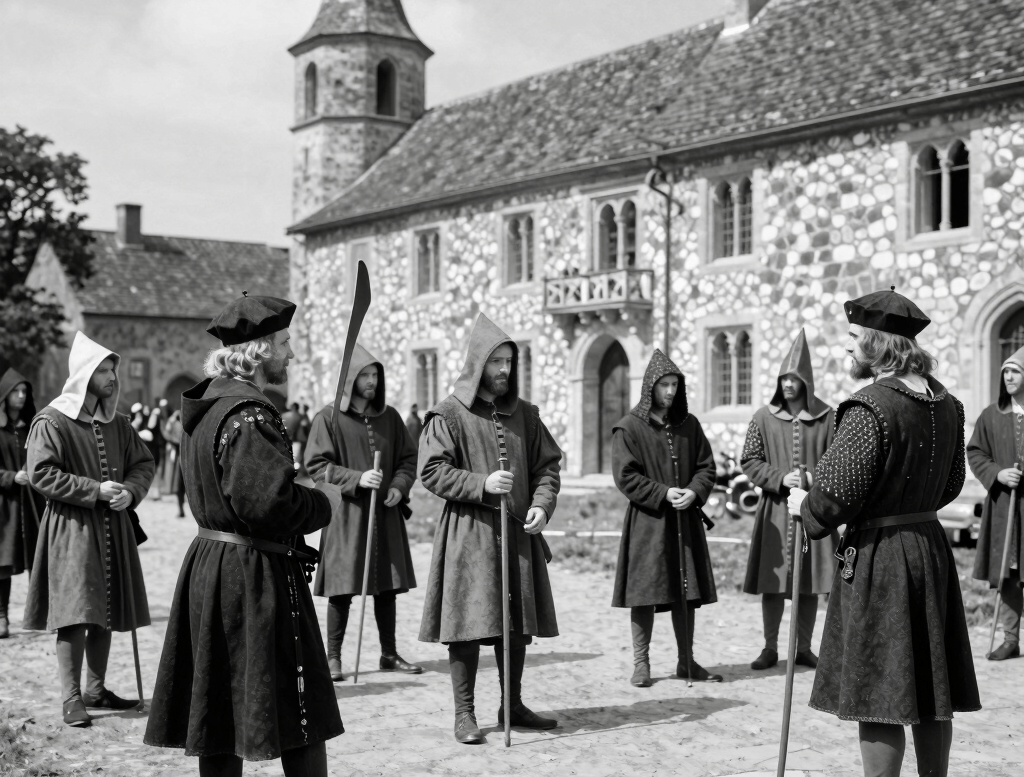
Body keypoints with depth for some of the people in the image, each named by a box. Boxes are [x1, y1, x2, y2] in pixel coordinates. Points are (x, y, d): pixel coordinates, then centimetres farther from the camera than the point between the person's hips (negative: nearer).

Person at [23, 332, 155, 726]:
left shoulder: (117, 423, 10)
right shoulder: (51, 422, -9)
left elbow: (143, 462, 14)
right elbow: (41, 473, -14)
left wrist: (130, 491, -7)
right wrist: (94, 490, -18)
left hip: (112, 528, 6)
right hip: (71, 528, -6)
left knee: (105, 613, 11)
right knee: (75, 614, -10)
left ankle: (96, 689, 22)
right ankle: (71, 698, -5)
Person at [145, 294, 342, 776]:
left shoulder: (205, 403, 12)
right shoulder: (250, 415, -19)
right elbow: (269, 504, -26)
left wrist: (305, 496, 13)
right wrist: (322, 501, -8)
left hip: (209, 560, 10)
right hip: (254, 574, -10)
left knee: (219, 717, 13)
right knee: (301, 718, 0)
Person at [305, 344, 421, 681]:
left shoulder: (389, 417, 9)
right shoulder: (329, 419, -5)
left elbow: (408, 458, 13)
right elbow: (315, 465, -8)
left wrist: (399, 486, -6)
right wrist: (356, 479, -19)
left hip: (385, 514, 5)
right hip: (346, 514, -4)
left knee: (387, 588, 10)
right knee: (341, 589, -2)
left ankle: (389, 654, 21)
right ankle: (333, 657, 9)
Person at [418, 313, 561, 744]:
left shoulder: (523, 414, 11)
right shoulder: (448, 414, -5)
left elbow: (547, 464, 12)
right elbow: (431, 470, -10)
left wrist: (541, 504, -5)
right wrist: (481, 484, -20)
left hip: (518, 531, 5)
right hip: (469, 531, -5)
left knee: (518, 623, 10)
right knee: (469, 622, -3)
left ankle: (513, 705, 23)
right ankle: (465, 713, 7)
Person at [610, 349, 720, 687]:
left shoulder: (689, 425, 9)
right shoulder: (630, 427, -6)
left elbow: (706, 466, 9)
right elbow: (625, 475, -10)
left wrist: (694, 492, -11)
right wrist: (663, 494, -18)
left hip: (686, 520, 5)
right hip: (647, 521, -4)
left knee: (686, 594, 8)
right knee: (646, 594, -2)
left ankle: (686, 661, 18)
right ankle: (641, 663, 7)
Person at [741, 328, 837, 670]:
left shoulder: (827, 418, 1)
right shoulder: (764, 417, 1)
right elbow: (749, 460, 3)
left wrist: (817, 479, -15)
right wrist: (779, 478, -12)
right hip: (775, 509, 0)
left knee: (810, 583, 5)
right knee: (772, 582, 3)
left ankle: (803, 648, 18)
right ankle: (770, 647, 15)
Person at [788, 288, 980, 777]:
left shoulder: (869, 407, -18)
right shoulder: (945, 404, 6)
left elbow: (837, 494, -19)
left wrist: (805, 507, 1)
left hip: (877, 556, -8)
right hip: (931, 546, 8)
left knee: (878, 696, -1)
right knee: (930, 689, 14)